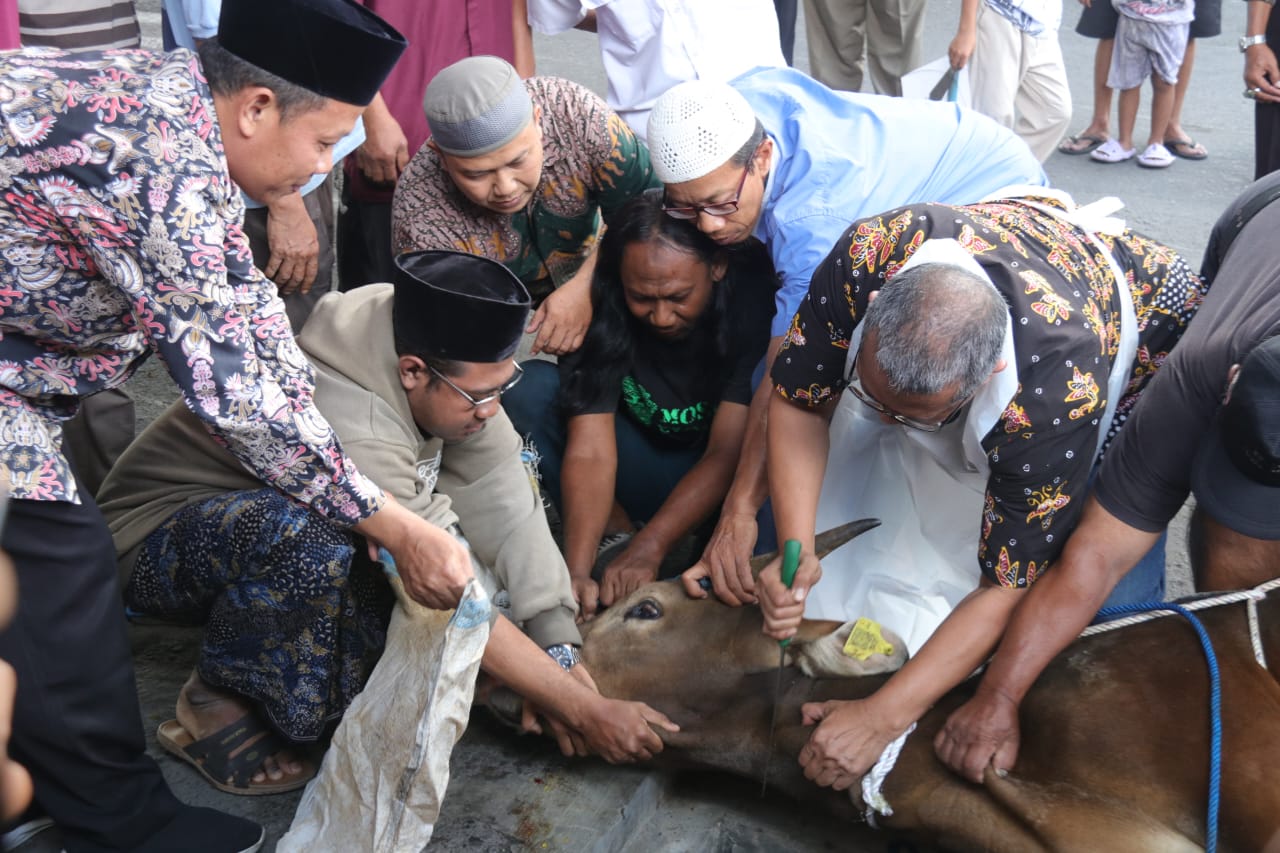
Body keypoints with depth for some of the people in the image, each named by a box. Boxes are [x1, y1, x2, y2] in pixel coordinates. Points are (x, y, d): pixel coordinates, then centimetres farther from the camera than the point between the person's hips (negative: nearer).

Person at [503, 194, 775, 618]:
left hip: (727, 483, -2)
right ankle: (616, 533, -18)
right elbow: (591, 450, -26)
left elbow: (727, 453, -26)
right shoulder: (603, 311, -19)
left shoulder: (754, 297, -25)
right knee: (529, 387, -21)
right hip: (645, 470, 2)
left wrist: (648, 549, -35)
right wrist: (577, 572, -38)